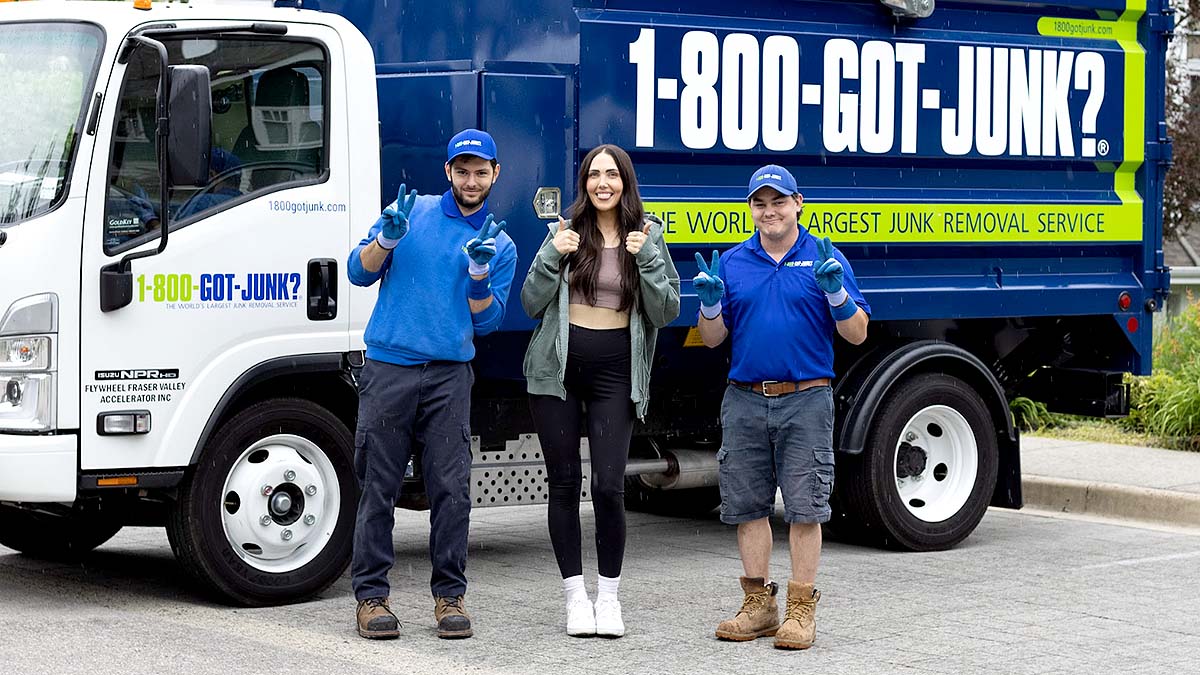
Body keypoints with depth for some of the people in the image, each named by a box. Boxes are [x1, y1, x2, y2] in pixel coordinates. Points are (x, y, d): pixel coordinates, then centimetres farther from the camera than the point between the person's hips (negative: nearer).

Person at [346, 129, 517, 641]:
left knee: (451, 487, -2)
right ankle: (371, 594, 5)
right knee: (379, 487, -1)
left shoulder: (500, 245, 12)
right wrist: (388, 236, -15)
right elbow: (360, 272, 3)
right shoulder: (411, 211, 8)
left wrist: (480, 273, -10)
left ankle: (449, 594, 6)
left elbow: (485, 321, 7)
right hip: (389, 366, -1)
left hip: (450, 374, 1)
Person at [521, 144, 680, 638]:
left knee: (608, 486, -8)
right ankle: (576, 596, 13)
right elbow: (532, 305, 4)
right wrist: (553, 256, -9)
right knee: (564, 484, 4)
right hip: (559, 366, 1)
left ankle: (608, 597, 6)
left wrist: (648, 258, -12)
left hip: (615, 371, -1)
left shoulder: (648, 238, 5)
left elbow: (666, 312, 0)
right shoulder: (565, 233, 5)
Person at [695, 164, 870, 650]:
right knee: (747, 505, 7)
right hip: (746, 401, 3)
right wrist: (710, 301, -9)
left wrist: (835, 291, -17)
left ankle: (801, 610, 3)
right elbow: (712, 338, 10)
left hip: (805, 400, -3)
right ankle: (758, 606, 16)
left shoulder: (824, 259, 2)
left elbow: (857, 333, -1)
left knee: (804, 508, -3)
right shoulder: (731, 263, 10)